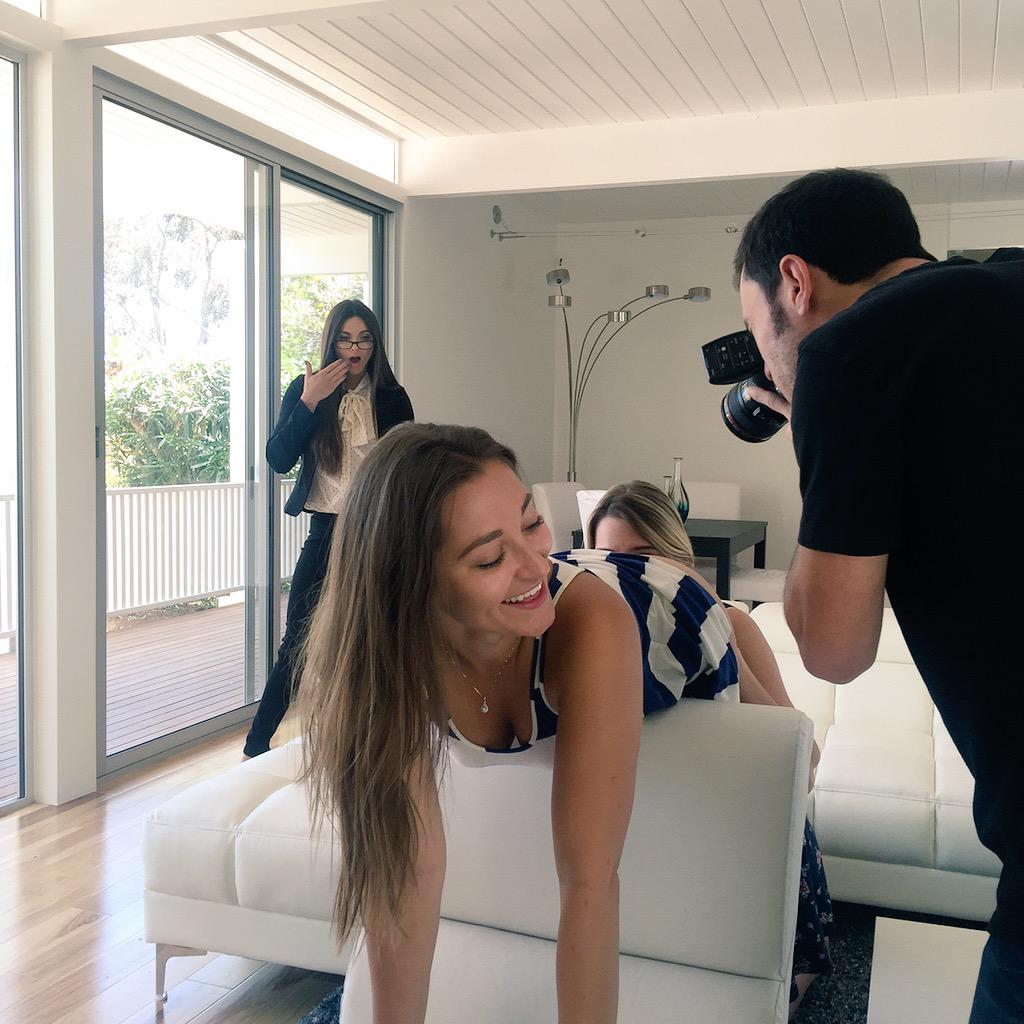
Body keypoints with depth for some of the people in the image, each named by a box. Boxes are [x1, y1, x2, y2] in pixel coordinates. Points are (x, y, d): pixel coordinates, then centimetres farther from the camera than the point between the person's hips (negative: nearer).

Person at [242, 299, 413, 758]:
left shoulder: (392, 399, 3)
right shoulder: (305, 390, 2)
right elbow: (278, 459, -8)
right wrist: (309, 401, -16)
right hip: (326, 531, 0)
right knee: (298, 644, -1)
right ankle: (256, 745, 12)